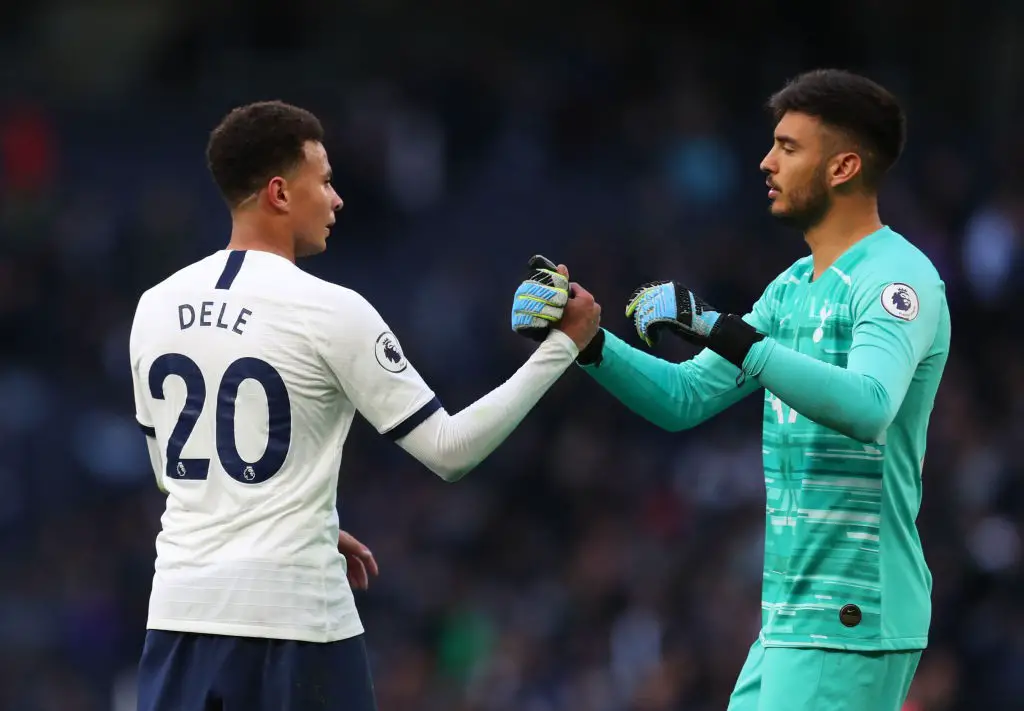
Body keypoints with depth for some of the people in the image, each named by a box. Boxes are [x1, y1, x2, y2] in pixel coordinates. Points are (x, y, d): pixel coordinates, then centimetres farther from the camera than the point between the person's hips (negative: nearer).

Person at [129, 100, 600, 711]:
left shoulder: (155, 306, 8)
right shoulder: (330, 312, -9)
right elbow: (450, 452, -6)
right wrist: (562, 347, 1)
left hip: (181, 609, 5)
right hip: (294, 614, -5)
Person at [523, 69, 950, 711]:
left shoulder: (896, 277, -11)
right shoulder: (791, 289, 17)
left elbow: (866, 407, -29)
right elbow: (685, 398, 20)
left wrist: (717, 328, -31)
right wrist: (588, 340, 4)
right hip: (788, 612, 9)